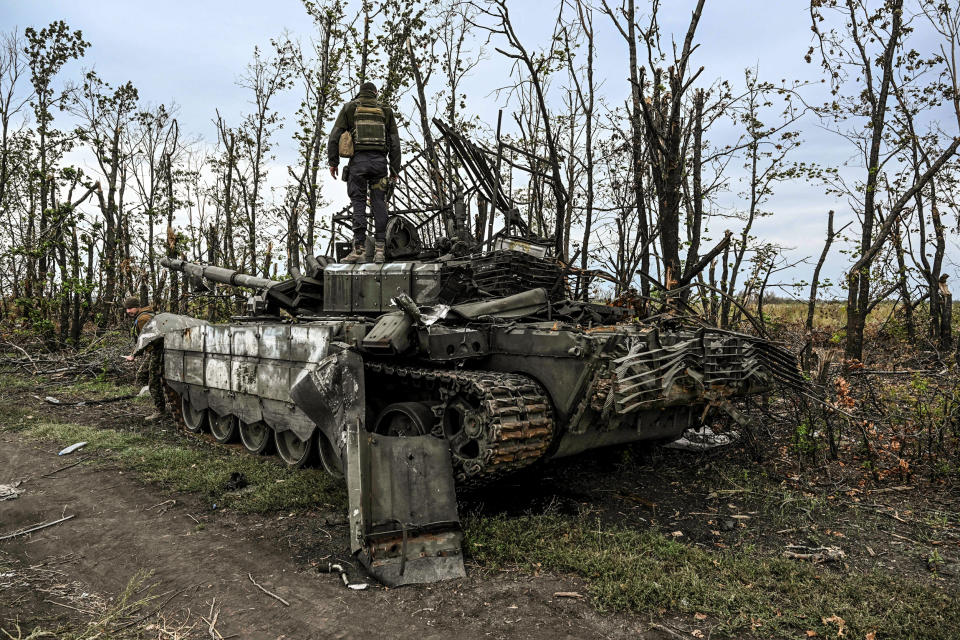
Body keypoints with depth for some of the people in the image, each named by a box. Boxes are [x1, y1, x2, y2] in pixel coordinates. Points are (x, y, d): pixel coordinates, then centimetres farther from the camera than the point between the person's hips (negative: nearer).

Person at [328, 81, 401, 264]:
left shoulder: (350, 107, 11)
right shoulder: (385, 111, 16)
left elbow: (335, 135, 3)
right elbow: (394, 141, 11)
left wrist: (333, 161, 5)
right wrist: (395, 168, 13)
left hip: (358, 160, -1)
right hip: (379, 160, 2)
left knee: (358, 202, -3)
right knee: (379, 203, 2)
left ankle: (359, 249, -11)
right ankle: (380, 248, -5)